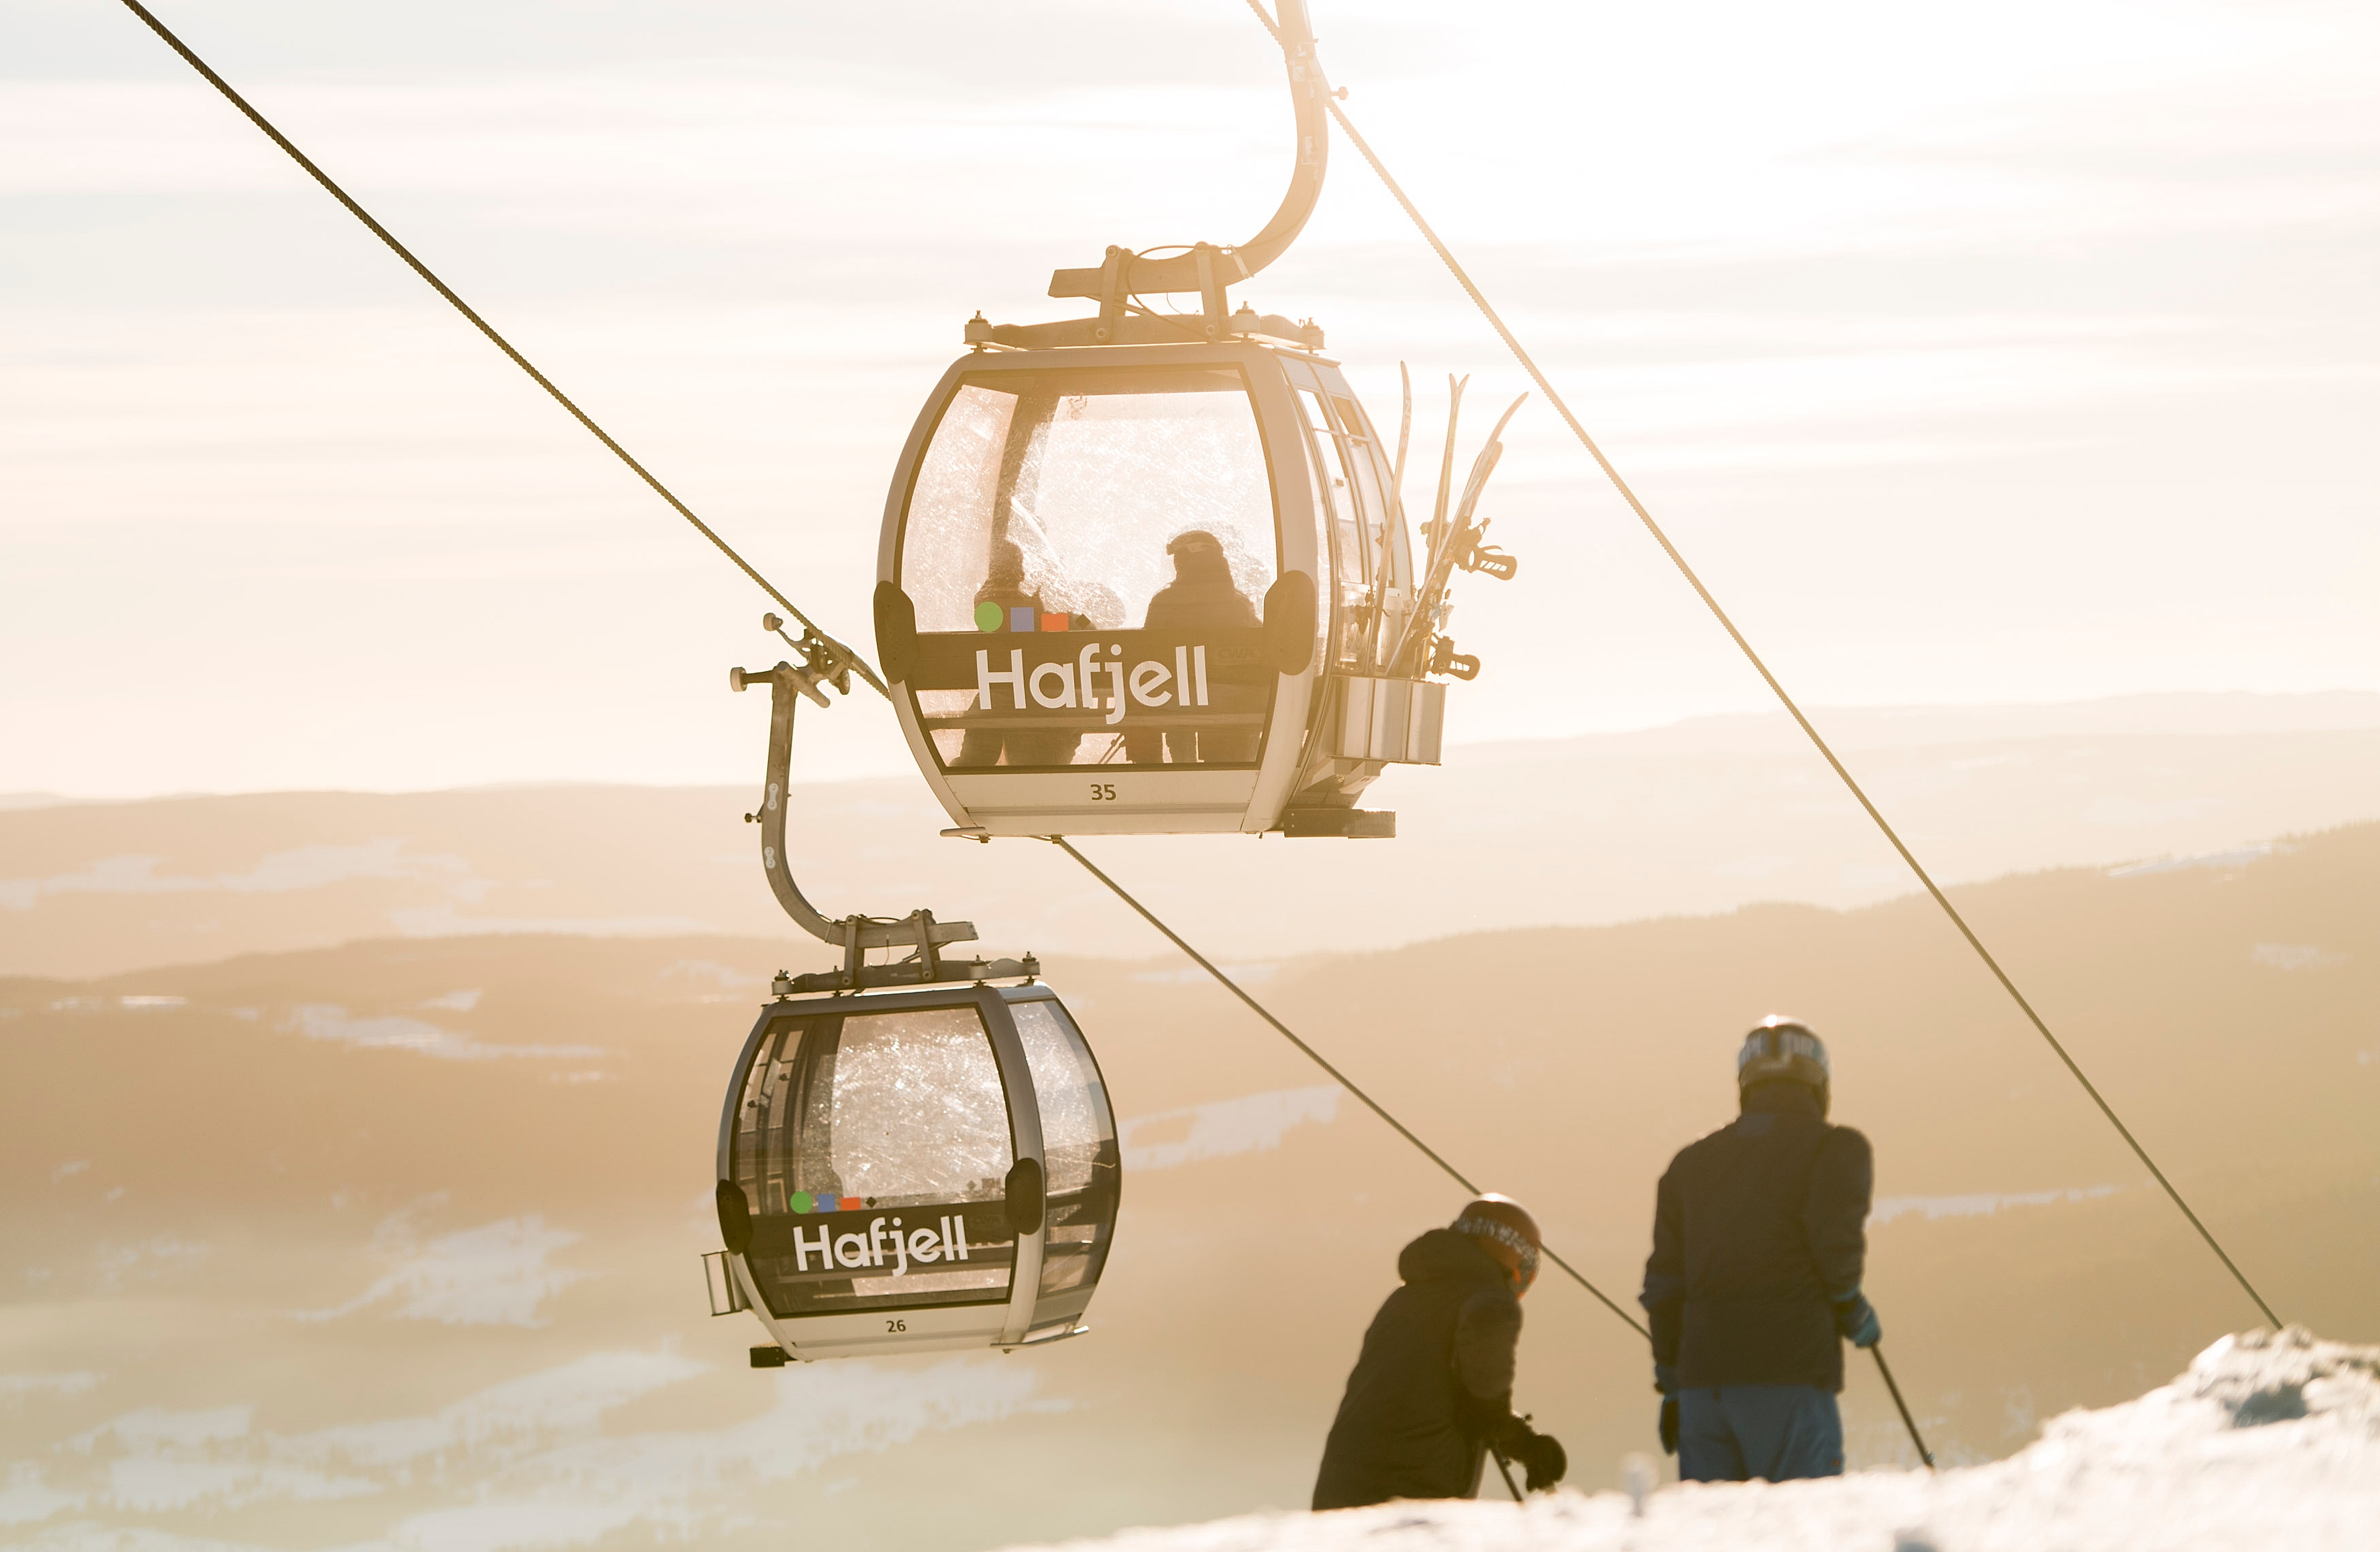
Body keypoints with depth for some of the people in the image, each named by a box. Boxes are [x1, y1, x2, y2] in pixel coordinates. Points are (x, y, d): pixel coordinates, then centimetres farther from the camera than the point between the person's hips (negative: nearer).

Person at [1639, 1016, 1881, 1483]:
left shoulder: (1692, 1162, 20)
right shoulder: (1835, 1147, 4)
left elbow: (1665, 1281, 16)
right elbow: (1836, 1246, -11)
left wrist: (1671, 1387, 20)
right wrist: (1854, 1315, 8)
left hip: (1701, 1377, 5)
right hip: (1788, 1375, -5)